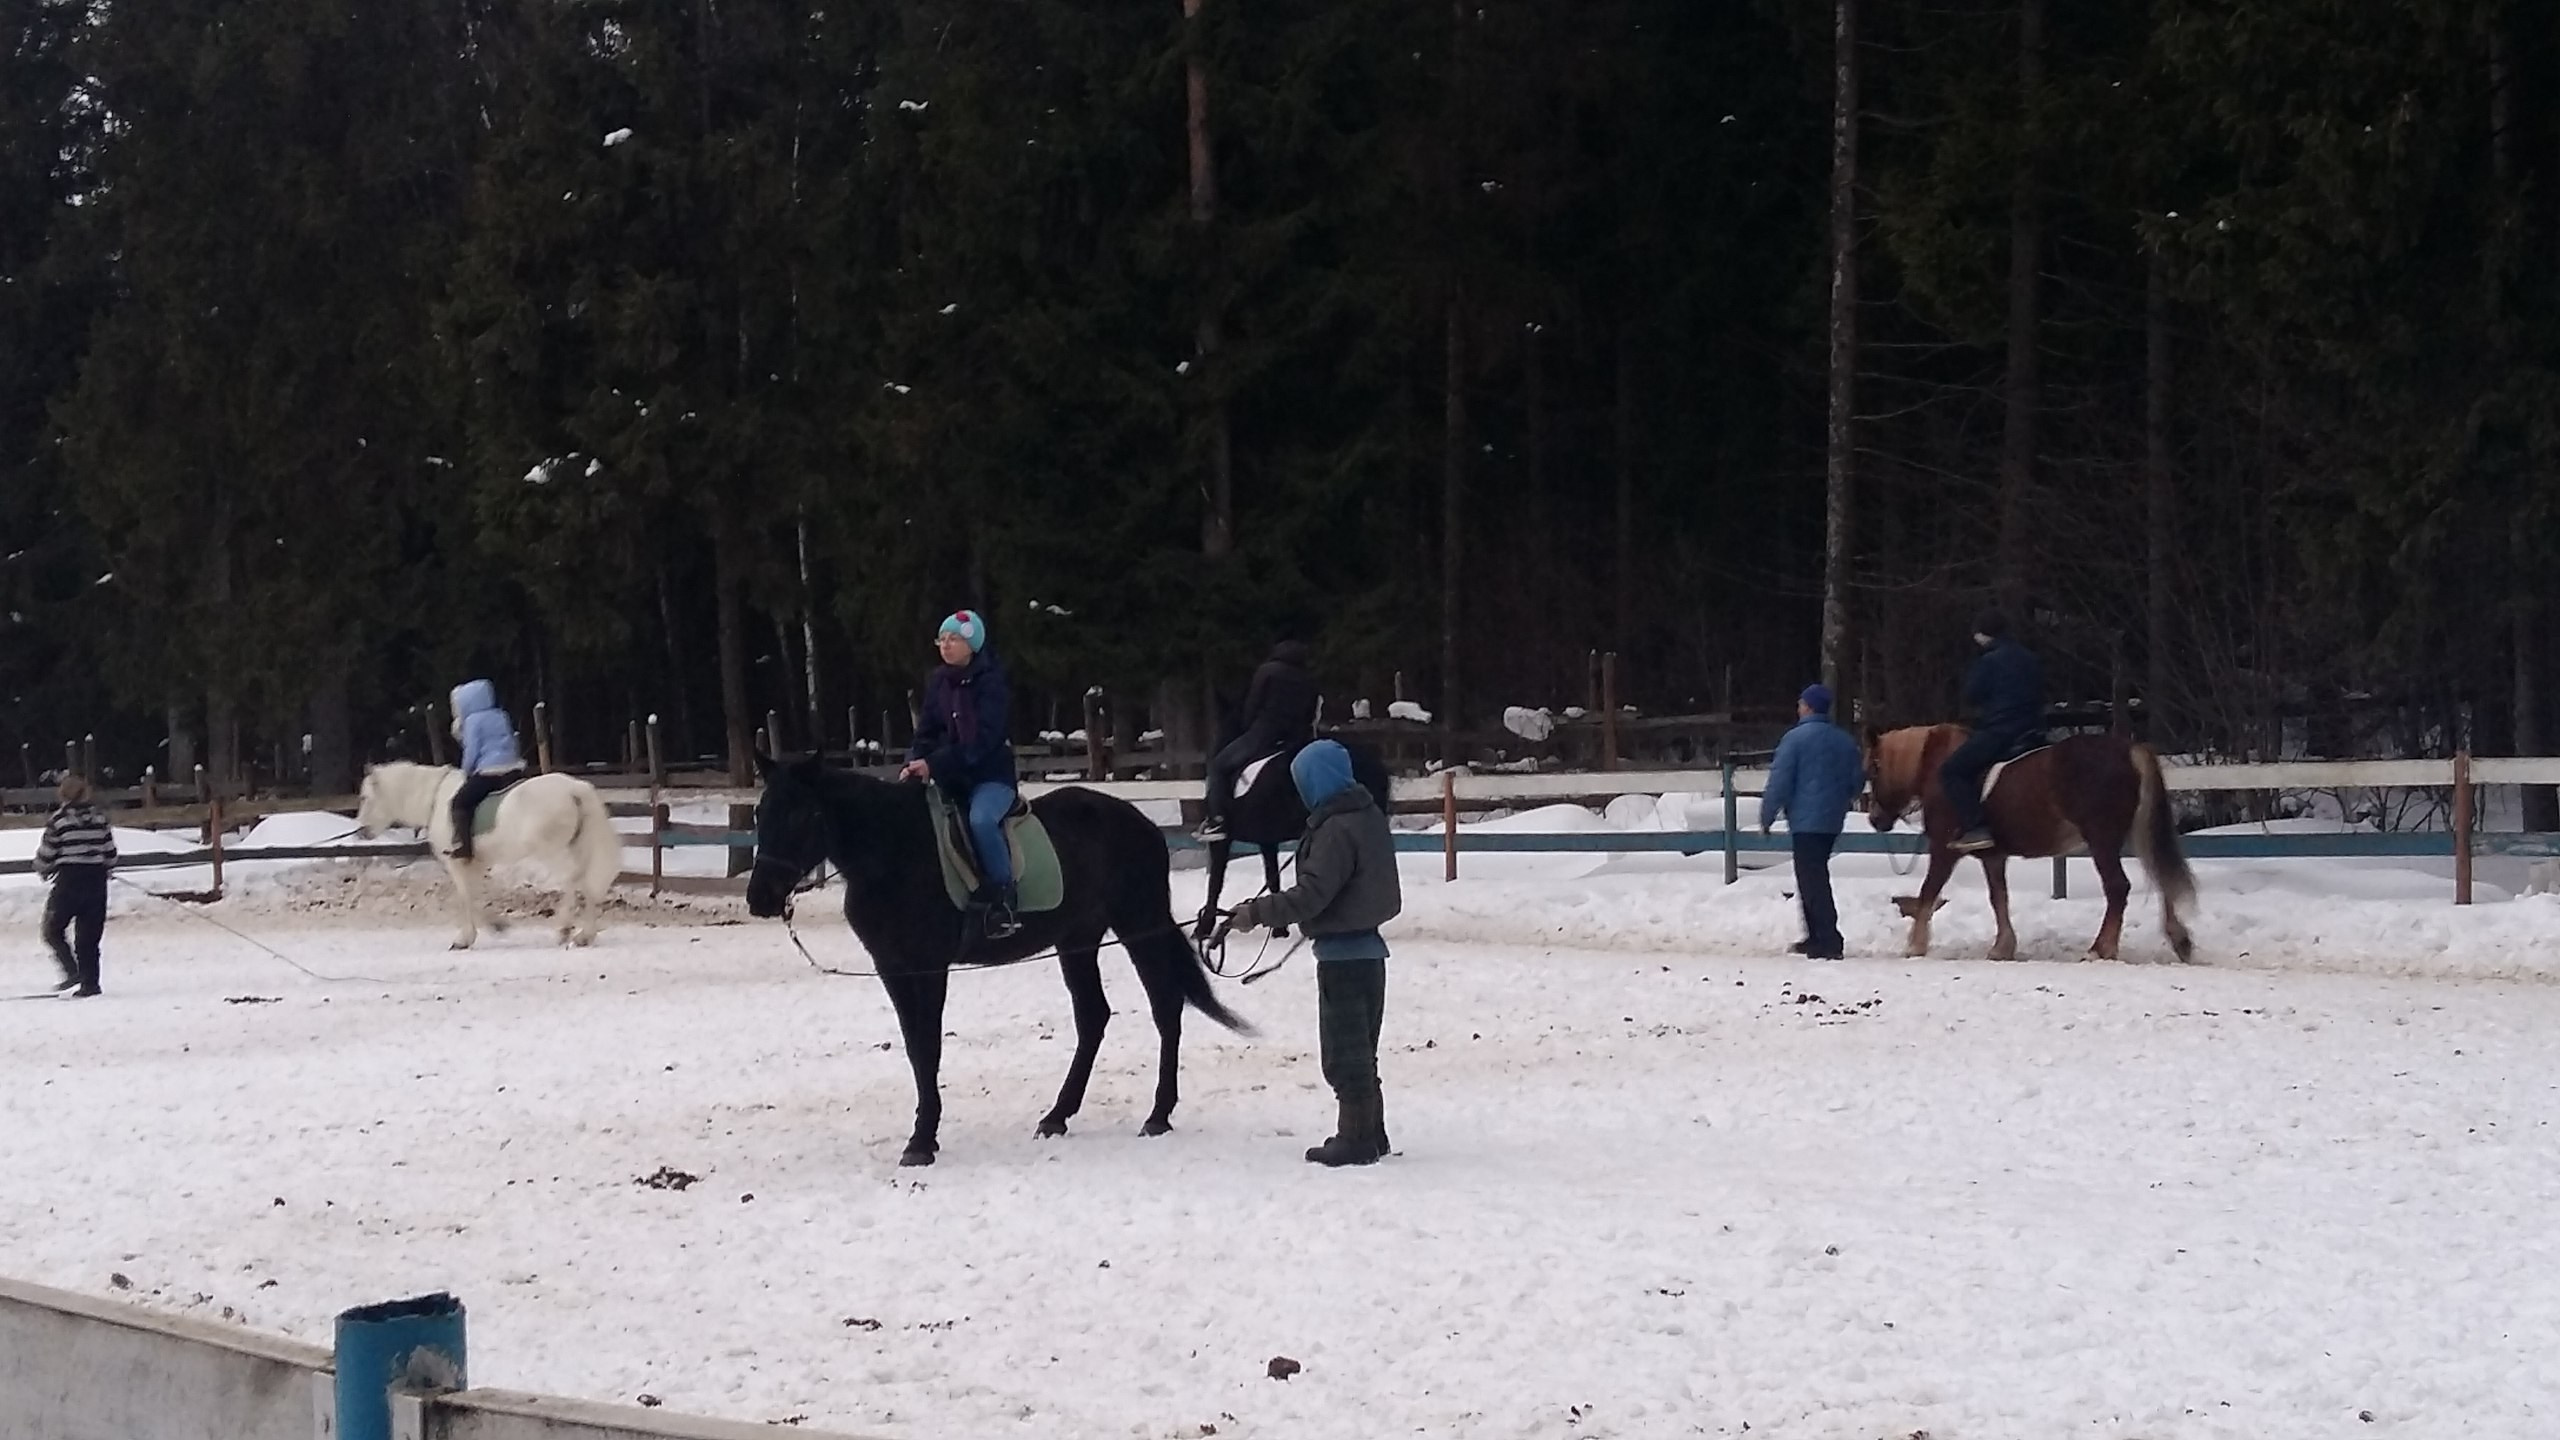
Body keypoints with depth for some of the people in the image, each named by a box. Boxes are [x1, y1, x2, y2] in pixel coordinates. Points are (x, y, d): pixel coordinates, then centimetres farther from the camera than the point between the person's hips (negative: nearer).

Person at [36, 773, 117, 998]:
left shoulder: (59, 819, -10)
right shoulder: (99, 816, 2)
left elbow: (46, 853, -4)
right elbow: (110, 851, 7)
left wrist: (44, 870, 17)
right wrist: (106, 872, 24)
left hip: (69, 881, -4)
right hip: (96, 882, 4)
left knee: (53, 931, 9)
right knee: (89, 935, 11)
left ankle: (73, 972, -9)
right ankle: (90, 982, 6)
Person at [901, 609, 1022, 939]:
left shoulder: (991, 683, -12)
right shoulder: (938, 682, 8)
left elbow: (982, 740, -21)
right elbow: (927, 731, 7)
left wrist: (934, 764, -27)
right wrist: (914, 763, -14)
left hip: (991, 774, -7)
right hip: (950, 776, 7)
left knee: (981, 820, -35)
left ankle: (1004, 899, -26)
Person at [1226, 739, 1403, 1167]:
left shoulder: (1337, 830, -20)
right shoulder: (1368, 817, 10)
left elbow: (1311, 895, -25)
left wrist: (1256, 913, -19)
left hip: (1342, 952, -10)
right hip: (1366, 946, 10)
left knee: (1344, 1053, -2)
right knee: (1360, 1051, 18)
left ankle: (1356, 1138, 2)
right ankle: (1369, 1134, 24)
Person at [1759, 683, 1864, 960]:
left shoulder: (1796, 738, -10)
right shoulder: (1845, 740, 9)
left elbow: (1779, 782, -12)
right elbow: (1856, 782, 16)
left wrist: (1767, 817, -5)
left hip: (1805, 820, -7)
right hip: (1833, 822, 7)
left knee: (1811, 880, -6)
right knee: (1816, 877, 19)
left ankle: (1829, 941, -13)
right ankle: (1816, 937, 24)